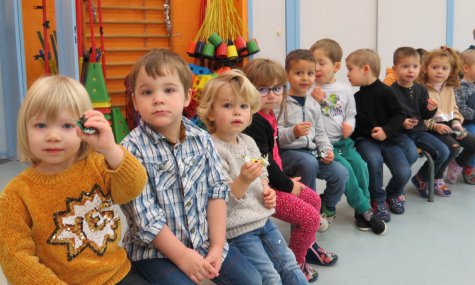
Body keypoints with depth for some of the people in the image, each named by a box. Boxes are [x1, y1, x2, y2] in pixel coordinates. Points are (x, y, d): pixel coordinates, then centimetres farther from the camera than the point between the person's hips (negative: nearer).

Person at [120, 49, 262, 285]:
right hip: (154, 248, -4)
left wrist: (217, 246, -7)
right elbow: (144, 215, -18)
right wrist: (181, 255, -18)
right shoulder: (132, 148, -15)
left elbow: (217, 191, -1)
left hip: (203, 239, 5)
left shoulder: (202, 140, -1)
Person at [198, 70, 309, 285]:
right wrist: (243, 181, -36)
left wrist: (267, 190, 2)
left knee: (290, 267, 14)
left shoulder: (249, 142, 6)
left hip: (262, 219, 8)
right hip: (237, 229, -7)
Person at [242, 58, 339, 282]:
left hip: (274, 181, 10)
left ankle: (307, 246, 40)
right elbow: (263, 162, -25)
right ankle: (295, 262, 13)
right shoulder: (254, 122, -23)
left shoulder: (268, 116, 8)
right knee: (309, 216, -10)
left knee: (314, 200, 20)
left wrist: (288, 180, 9)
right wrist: (287, 185, -13)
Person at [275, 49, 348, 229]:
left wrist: (326, 149, 3)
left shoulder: (313, 104, 13)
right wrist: (293, 132, -30)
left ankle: (327, 208, 16)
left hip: (311, 151, 6)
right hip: (287, 152, -6)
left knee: (341, 173, -10)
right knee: (309, 163, -36)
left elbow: (320, 132, 19)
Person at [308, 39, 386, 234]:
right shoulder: (310, 89, -3)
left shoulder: (344, 90, 9)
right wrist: (313, 101, -20)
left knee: (360, 165, -16)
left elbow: (350, 114, 18)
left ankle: (362, 210, -1)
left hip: (343, 141, 4)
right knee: (345, 169, -20)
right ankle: (364, 209, -3)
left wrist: (349, 125, -3)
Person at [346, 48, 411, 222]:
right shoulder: (357, 96, 10)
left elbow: (399, 114, -7)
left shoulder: (385, 91, -6)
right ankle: (378, 200, -9)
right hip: (365, 140, 2)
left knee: (404, 172, -18)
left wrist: (387, 131, -19)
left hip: (388, 140, -2)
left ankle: (393, 193, 19)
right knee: (374, 159, -31)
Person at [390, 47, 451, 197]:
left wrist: (431, 109, -11)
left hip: (419, 131, 6)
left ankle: (421, 179, 20)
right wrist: (401, 123, -29)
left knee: (443, 151, -3)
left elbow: (425, 115, 10)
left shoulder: (421, 90, 6)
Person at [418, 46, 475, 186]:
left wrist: (457, 121, 2)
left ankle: (455, 166, 28)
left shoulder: (450, 89, 11)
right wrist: (435, 126, -24)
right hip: (431, 128, -8)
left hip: (449, 124, 8)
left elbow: (454, 108, 21)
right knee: (453, 147, -28)